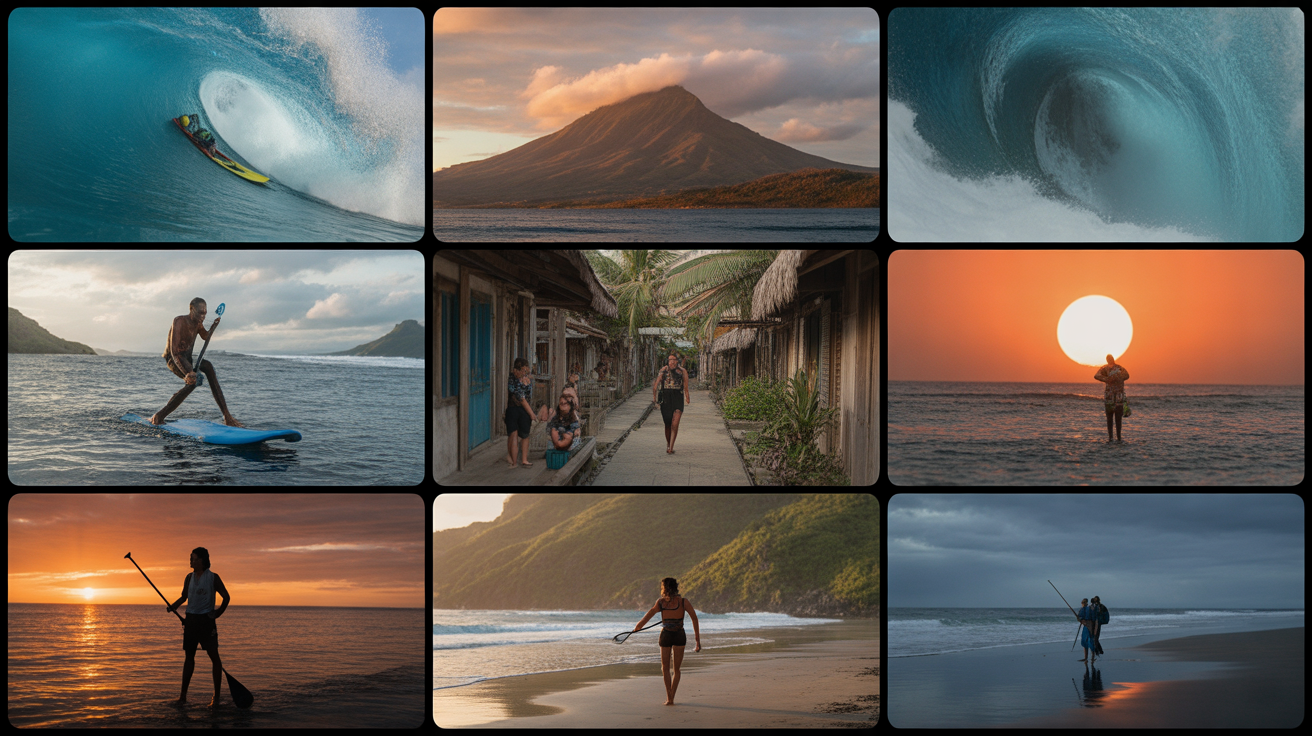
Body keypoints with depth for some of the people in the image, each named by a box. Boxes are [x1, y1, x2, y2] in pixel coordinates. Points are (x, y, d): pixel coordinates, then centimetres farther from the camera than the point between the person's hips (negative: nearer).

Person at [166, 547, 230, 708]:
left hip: (206, 620, -4)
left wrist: (217, 614, 3)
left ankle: (216, 696, -1)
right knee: (189, 656, 9)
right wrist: (173, 606, 4)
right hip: (190, 620, 4)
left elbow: (226, 597, 5)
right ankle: (183, 696, 12)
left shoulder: (213, 577, -2)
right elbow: (184, 596, 21)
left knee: (214, 656, -6)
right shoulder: (189, 577, 10)